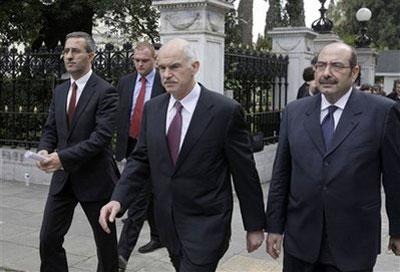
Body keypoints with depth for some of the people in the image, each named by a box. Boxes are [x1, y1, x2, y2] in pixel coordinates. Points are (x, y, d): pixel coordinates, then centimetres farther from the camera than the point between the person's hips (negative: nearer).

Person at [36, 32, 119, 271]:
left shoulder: (105, 92, -12)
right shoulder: (59, 91, 10)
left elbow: (101, 137, -20)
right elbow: (51, 129, 12)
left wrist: (63, 157, -26)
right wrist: (44, 150, -10)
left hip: (95, 177, -6)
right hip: (63, 178, 6)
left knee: (105, 240, 11)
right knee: (49, 238, 5)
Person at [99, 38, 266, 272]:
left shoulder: (226, 110, -13)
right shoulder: (152, 108, 3)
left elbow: (245, 172, -8)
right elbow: (140, 160, 5)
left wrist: (255, 226, -3)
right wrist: (118, 199, -12)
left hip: (206, 223, -5)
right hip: (167, 221, 5)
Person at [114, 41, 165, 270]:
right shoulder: (125, 81, 8)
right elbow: (119, 114, 10)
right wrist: (120, 143, 6)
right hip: (131, 146, 6)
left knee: (139, 200, -8)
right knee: (149, 196, 18)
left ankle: (123, 253, -6)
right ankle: (158, 237, 34)